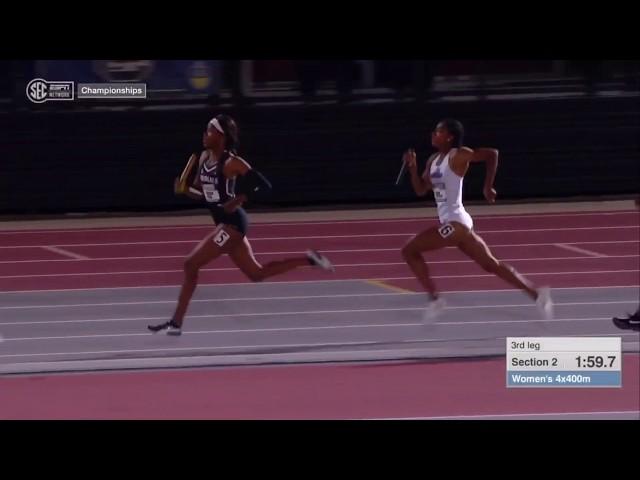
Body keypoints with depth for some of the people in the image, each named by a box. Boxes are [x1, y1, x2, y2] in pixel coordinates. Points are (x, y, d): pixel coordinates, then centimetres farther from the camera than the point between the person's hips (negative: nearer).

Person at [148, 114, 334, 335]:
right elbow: (200, 192, 15)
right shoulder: (205, 157, 8)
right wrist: (183, 189, -5)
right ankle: (308, 259, 23)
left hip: (232, 223, -10)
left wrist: (238, 200, -20)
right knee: (257, 274, 16)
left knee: (191, 265, -10)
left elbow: (264, 185, -17)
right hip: (225, 223, 10)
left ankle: (176, 322, -5)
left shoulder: (232, 163, -16)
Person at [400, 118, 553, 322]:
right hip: (452, 222, 9)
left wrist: (488, 187, -18)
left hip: (455, 222, -9)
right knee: (491, 265, 10)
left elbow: (492, 154, -20)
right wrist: (412, 168, 2)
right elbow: (421, 190, 17)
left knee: (409, 251, -7)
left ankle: (434, 298, -5)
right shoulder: (433, 160, 14)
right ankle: (537, 294, 10)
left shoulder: (458, 156, -12)